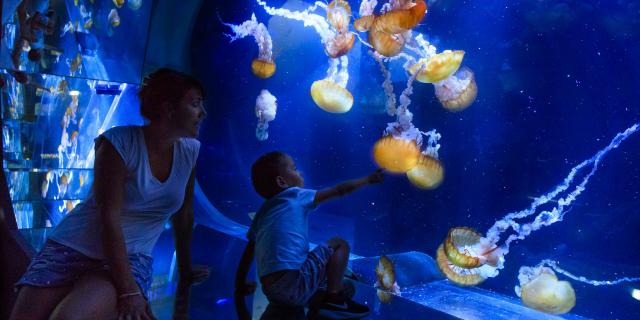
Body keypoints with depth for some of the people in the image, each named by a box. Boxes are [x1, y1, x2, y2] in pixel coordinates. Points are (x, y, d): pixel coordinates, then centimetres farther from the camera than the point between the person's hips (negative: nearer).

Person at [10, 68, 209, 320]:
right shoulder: (120, 142, -15)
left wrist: (185, 270, 17)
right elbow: (109, 218, -20)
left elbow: (183, 214, 10)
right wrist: (129, 291, -24)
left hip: (131, 259, 2)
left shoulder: (190, 150, -1)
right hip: (72, 248, -1)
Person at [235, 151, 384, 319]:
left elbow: (247, 255, 20)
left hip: (273, 295, 7)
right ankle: (334, 299, 1)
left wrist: (240, 287, 31)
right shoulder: (295, 195, 6)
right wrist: (368, 179, 28)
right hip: (295, 288, -7)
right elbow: (339, 190, 14)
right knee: (339, 244, 11)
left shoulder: (262, 212, 21)